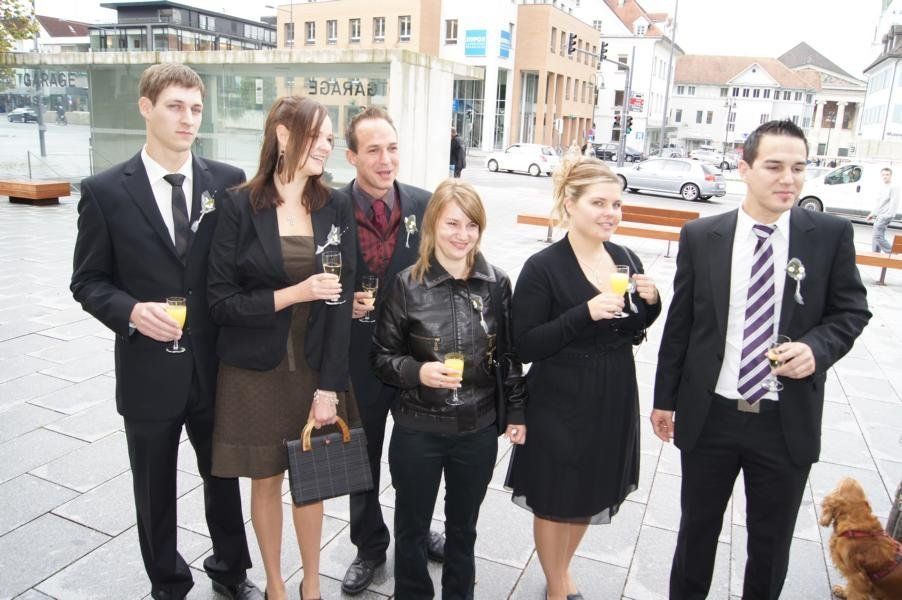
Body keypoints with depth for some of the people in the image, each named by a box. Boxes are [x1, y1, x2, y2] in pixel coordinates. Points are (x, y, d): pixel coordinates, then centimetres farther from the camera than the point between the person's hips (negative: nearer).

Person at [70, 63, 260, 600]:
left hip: (216, 367, 1)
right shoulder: (105, 191, -6)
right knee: (156, 493, 17)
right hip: (148, 370, -1)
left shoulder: (228, 182, -3)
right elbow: (88, 282, -2)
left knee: (223, 476, 20)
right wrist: (132, 311, -21)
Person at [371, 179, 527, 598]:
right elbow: (382, 356, -4)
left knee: (463, 526, 21)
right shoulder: (407, 285, -10)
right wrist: (417, 371, -22)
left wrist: (516, 413, 5)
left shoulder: (497, 284, -4)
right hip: (417, 430, -1)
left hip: (479, 430, 2)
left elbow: (510, 355, 5)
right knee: (412, 527, 17)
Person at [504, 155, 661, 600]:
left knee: (591, 495, 24)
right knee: (555, 501, 14)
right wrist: (586, 313, -28)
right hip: (561, 405, -6)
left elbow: (633, 328, 12)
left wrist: (652, 301, -9)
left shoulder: (625, 258, 0)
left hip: (615, 401, 6)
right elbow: (525, 346, -18)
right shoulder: (543, 267, -17)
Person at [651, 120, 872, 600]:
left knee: (772, 541, 18)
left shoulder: (831, 235, -5)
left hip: (788, 423, 0)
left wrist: (817, 347, -18)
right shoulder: (700, 236, -4)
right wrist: (665, 398, 4)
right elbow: (679, 323, 1)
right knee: (697, 526, 19)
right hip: (708, 416, 0)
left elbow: (851, 311, 4)